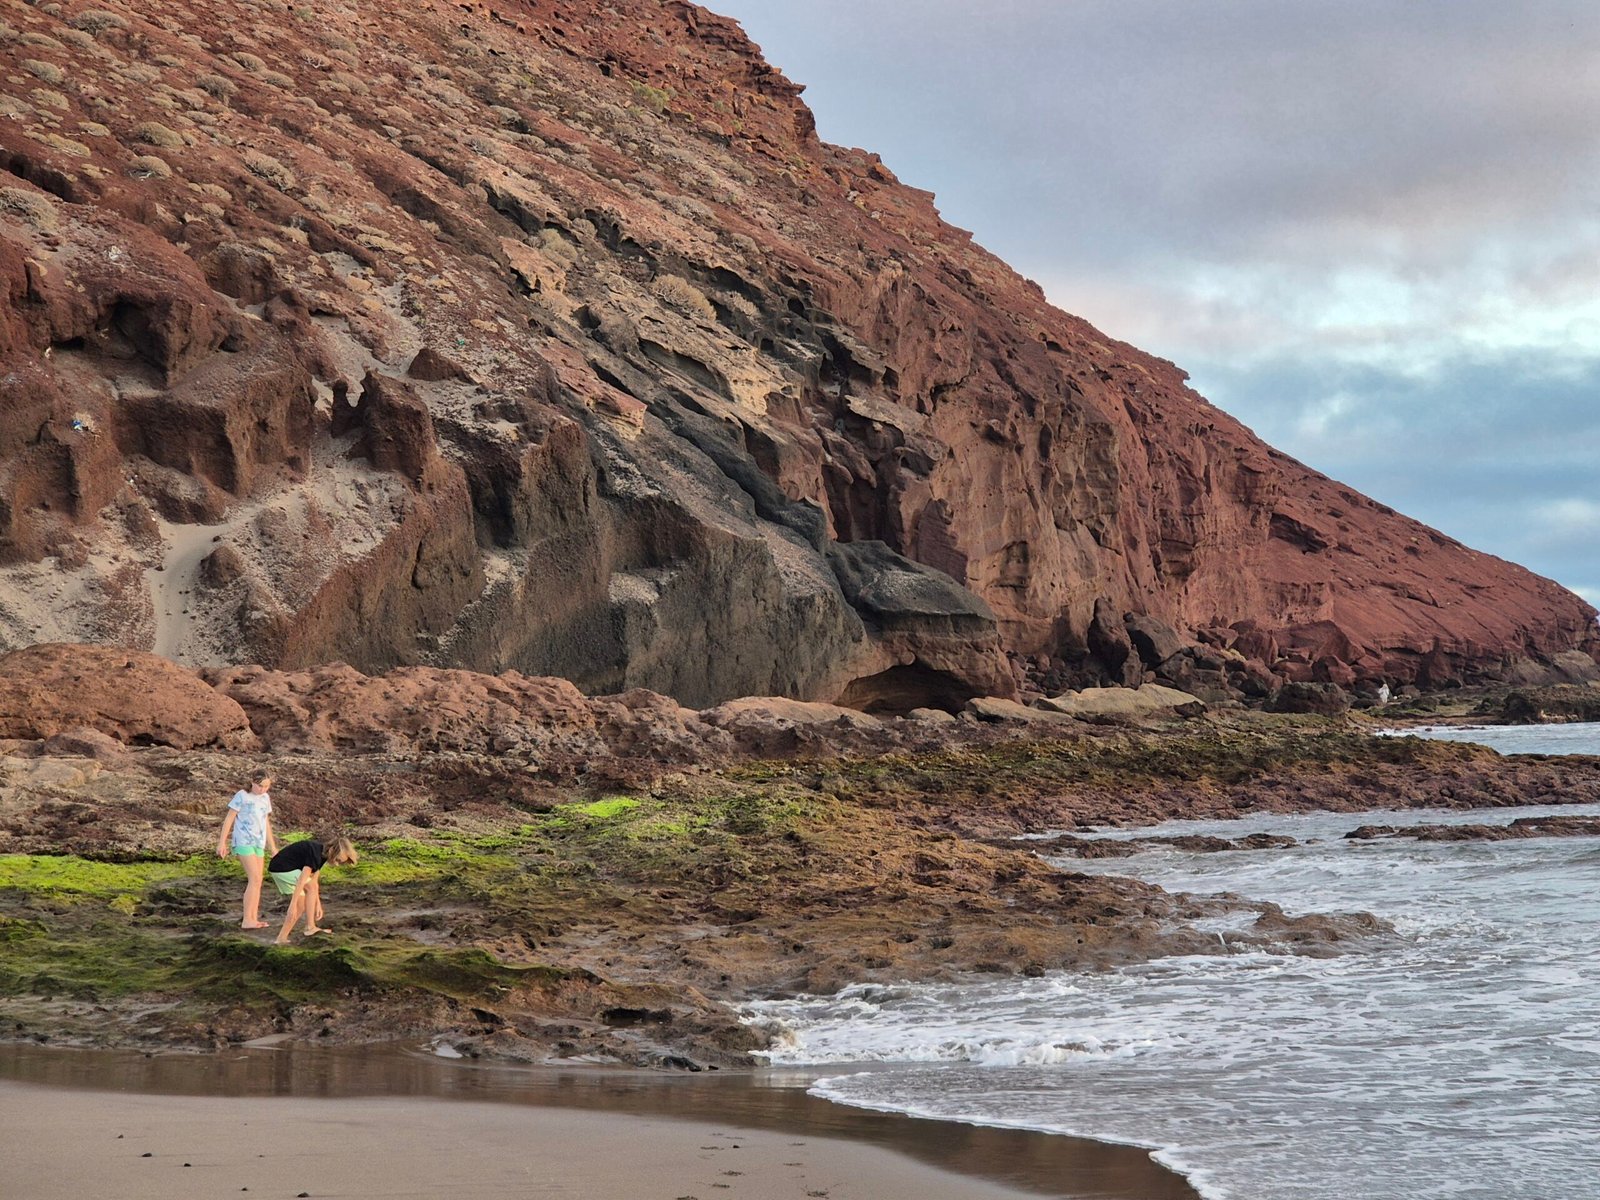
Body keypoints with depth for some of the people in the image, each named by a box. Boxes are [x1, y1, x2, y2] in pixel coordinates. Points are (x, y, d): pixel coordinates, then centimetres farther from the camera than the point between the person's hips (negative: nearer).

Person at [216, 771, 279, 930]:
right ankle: (247, 920, -16)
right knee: (254, 879, -15)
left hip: (259, 843, 7)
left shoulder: (265, 798, 12)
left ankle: (253, 918, 8)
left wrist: (273, 847, 22)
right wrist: (222, 842, -8)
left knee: (257, 881, 4)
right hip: (243, 842, -7)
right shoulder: (242, 796, -6)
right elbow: (229, 819, -4)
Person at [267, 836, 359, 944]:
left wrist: (318, 904, 11)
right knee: (311, 888, -12)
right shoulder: (315, 854, -25)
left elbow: (313, 881, 12)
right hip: (282, 869, -10)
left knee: (300, 905, 9)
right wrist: (293, 905, -31)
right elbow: (301, 882, -29)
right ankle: (310, 927, -8)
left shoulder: (322, 854, 6)